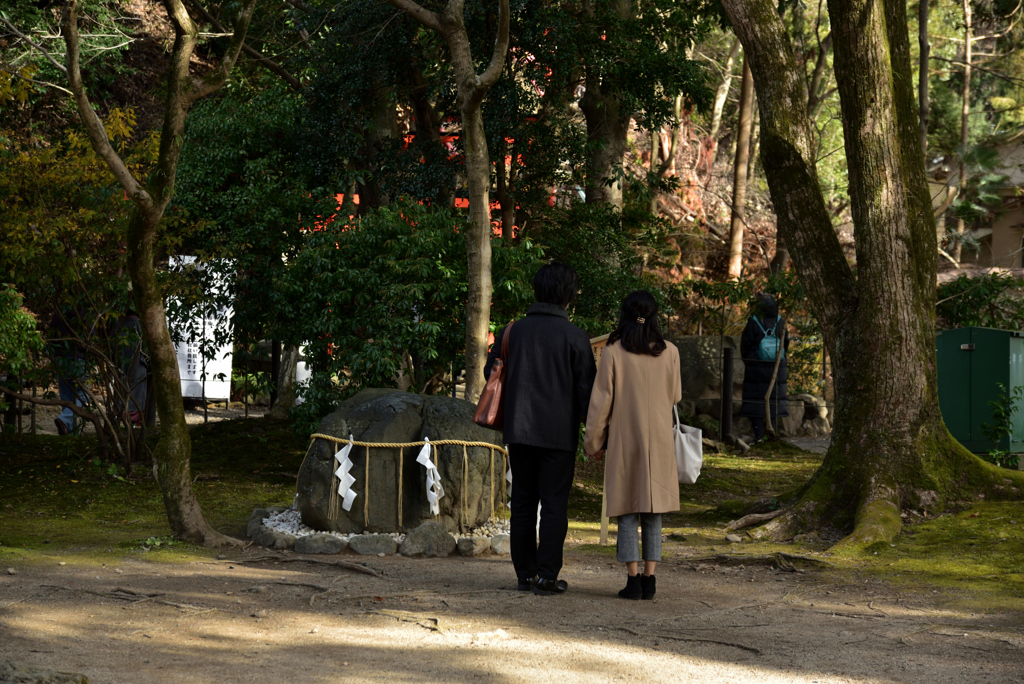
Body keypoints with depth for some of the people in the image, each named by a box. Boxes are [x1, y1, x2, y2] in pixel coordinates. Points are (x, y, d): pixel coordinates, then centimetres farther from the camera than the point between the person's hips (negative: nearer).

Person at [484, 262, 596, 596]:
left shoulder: (513, 330, 2)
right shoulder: (575, 337, -8)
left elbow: (491, 372, 13)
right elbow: (586, 390, -7)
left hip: (518, 431, 3)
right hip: (559, 433, -3)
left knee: (522, 503, 11)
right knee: (554, 504, 1)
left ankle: (525, 572, 13)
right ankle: (546, 576, -1)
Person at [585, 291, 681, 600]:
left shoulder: (613, 352, -6)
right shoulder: (669, 352, 0)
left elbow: (602, 399, -4)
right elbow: (675, 396, 10)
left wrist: (594, 441, 5)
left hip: (624, 439, -2)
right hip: (659, 440, 2)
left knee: (627, 513, 3)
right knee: (653, 513, 8)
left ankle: (633, 579, -2)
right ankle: (649, 579, 4)